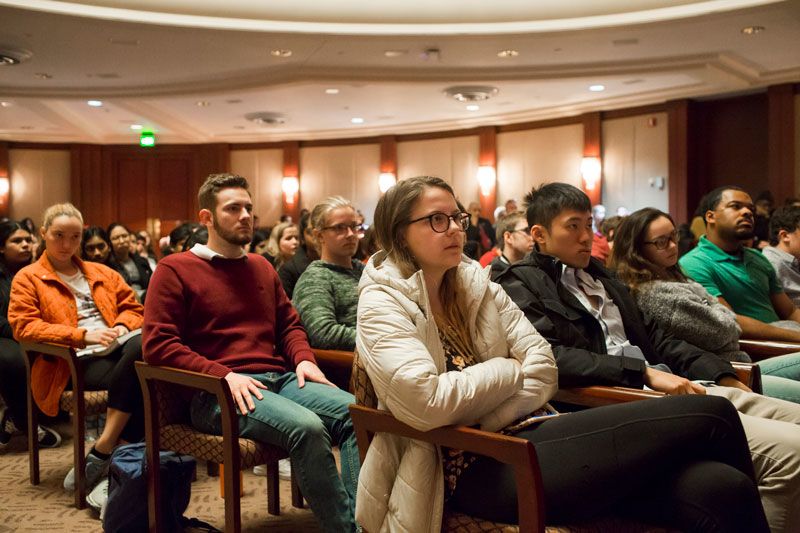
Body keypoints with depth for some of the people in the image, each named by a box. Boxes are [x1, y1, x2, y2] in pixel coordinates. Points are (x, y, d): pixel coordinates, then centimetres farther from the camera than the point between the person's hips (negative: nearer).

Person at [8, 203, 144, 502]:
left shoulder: (102, 274, 29)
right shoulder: (28, 279, 14)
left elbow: (132, 307, 26)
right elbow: (23, 326, 0)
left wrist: (122, 326, 0)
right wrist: (81, 335, -11)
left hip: (116, 348, 5)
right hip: (75, 361, -4)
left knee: (143, 346, -36)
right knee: (140, 367, -36)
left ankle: (102, 453, -31)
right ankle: (115, 457, -28)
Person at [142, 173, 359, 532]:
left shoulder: (262, 267, 22)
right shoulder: (175, 269, 3)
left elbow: (289, 324, 27)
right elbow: (157, 345, -6)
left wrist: (304, 359, 4)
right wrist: (224, 375, -17)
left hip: (280, 379, 6)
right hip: (216, 393, -6)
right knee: (306, 427, -33)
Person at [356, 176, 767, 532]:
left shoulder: (476, 283, 14)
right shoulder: (382, 304, -5)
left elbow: (542, 364, 6)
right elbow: (426, 402, -20)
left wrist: (487, 423, -10)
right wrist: (508, 371, -4)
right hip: (474, 469, -6)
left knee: (720, 488, -19)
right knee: (709, 417, -14)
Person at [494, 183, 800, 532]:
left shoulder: (596, 273, 25)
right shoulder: (521, 285, 0)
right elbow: (550, 356, -16)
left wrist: (719, 373, 7)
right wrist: (645, 372, -20)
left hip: (676, 385, 9)